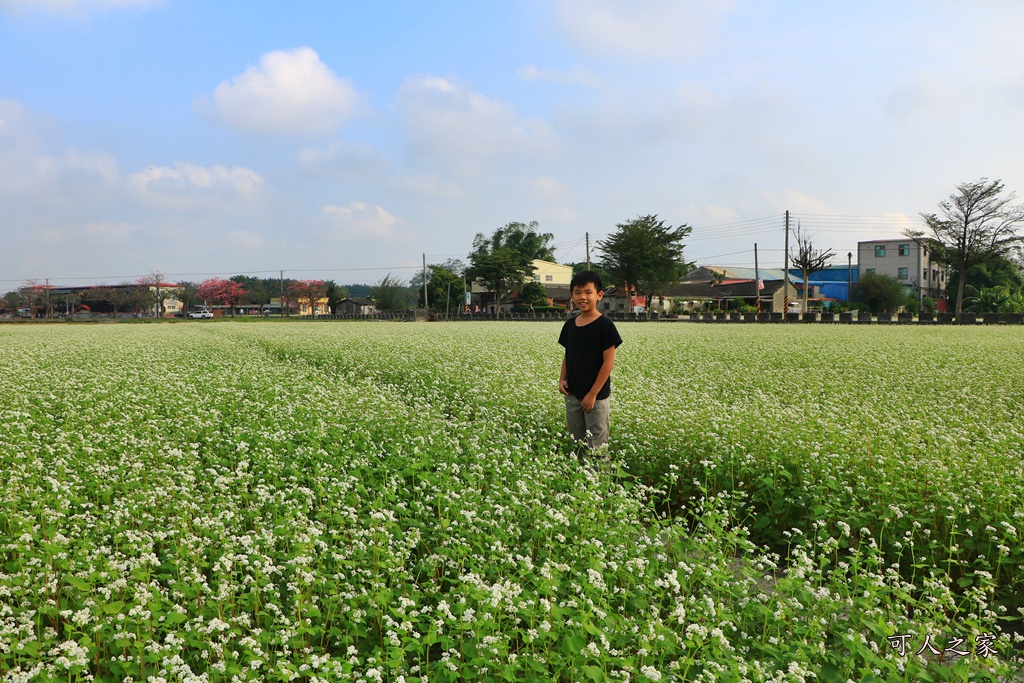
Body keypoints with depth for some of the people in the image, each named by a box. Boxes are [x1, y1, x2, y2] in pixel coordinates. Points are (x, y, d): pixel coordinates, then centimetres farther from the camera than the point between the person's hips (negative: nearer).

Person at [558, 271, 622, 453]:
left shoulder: (605, 325, -12)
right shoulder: (570, 325, 6)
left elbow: (608, 362, -14)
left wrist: (593, 394, -16)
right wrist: (562, 378, -4)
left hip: (596, 395, -6)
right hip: (572, 394, 6)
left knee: (597, 446, 1)